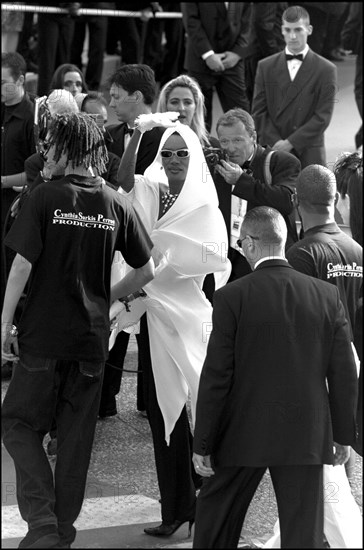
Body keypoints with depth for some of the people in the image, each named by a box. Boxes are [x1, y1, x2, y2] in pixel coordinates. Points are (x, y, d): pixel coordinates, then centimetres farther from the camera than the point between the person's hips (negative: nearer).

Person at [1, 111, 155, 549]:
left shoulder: (45, 198, -9)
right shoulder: (117, 205, 1)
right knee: (76, 437, 12)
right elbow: (146, 271, 5)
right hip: (93, 336, 4)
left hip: (44, 334, -4)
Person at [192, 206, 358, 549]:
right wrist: (343, 435, 11)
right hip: (307, 438, 2)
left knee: (215, 519, 17)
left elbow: (216, 377, -10)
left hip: (244, 435, -2)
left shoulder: (232, 298, -11)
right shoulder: (327, 295, -2)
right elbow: (344, 373, 1)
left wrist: (202, 444, -2)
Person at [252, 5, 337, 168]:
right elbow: (259, 112, 6)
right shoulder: (266, 67, 10)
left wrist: (290, 142, -12)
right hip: (271, 151, 1)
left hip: (309, 155, -1)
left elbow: (323, 116, -4)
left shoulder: (326, 70, 2)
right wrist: (276, 143, -8)